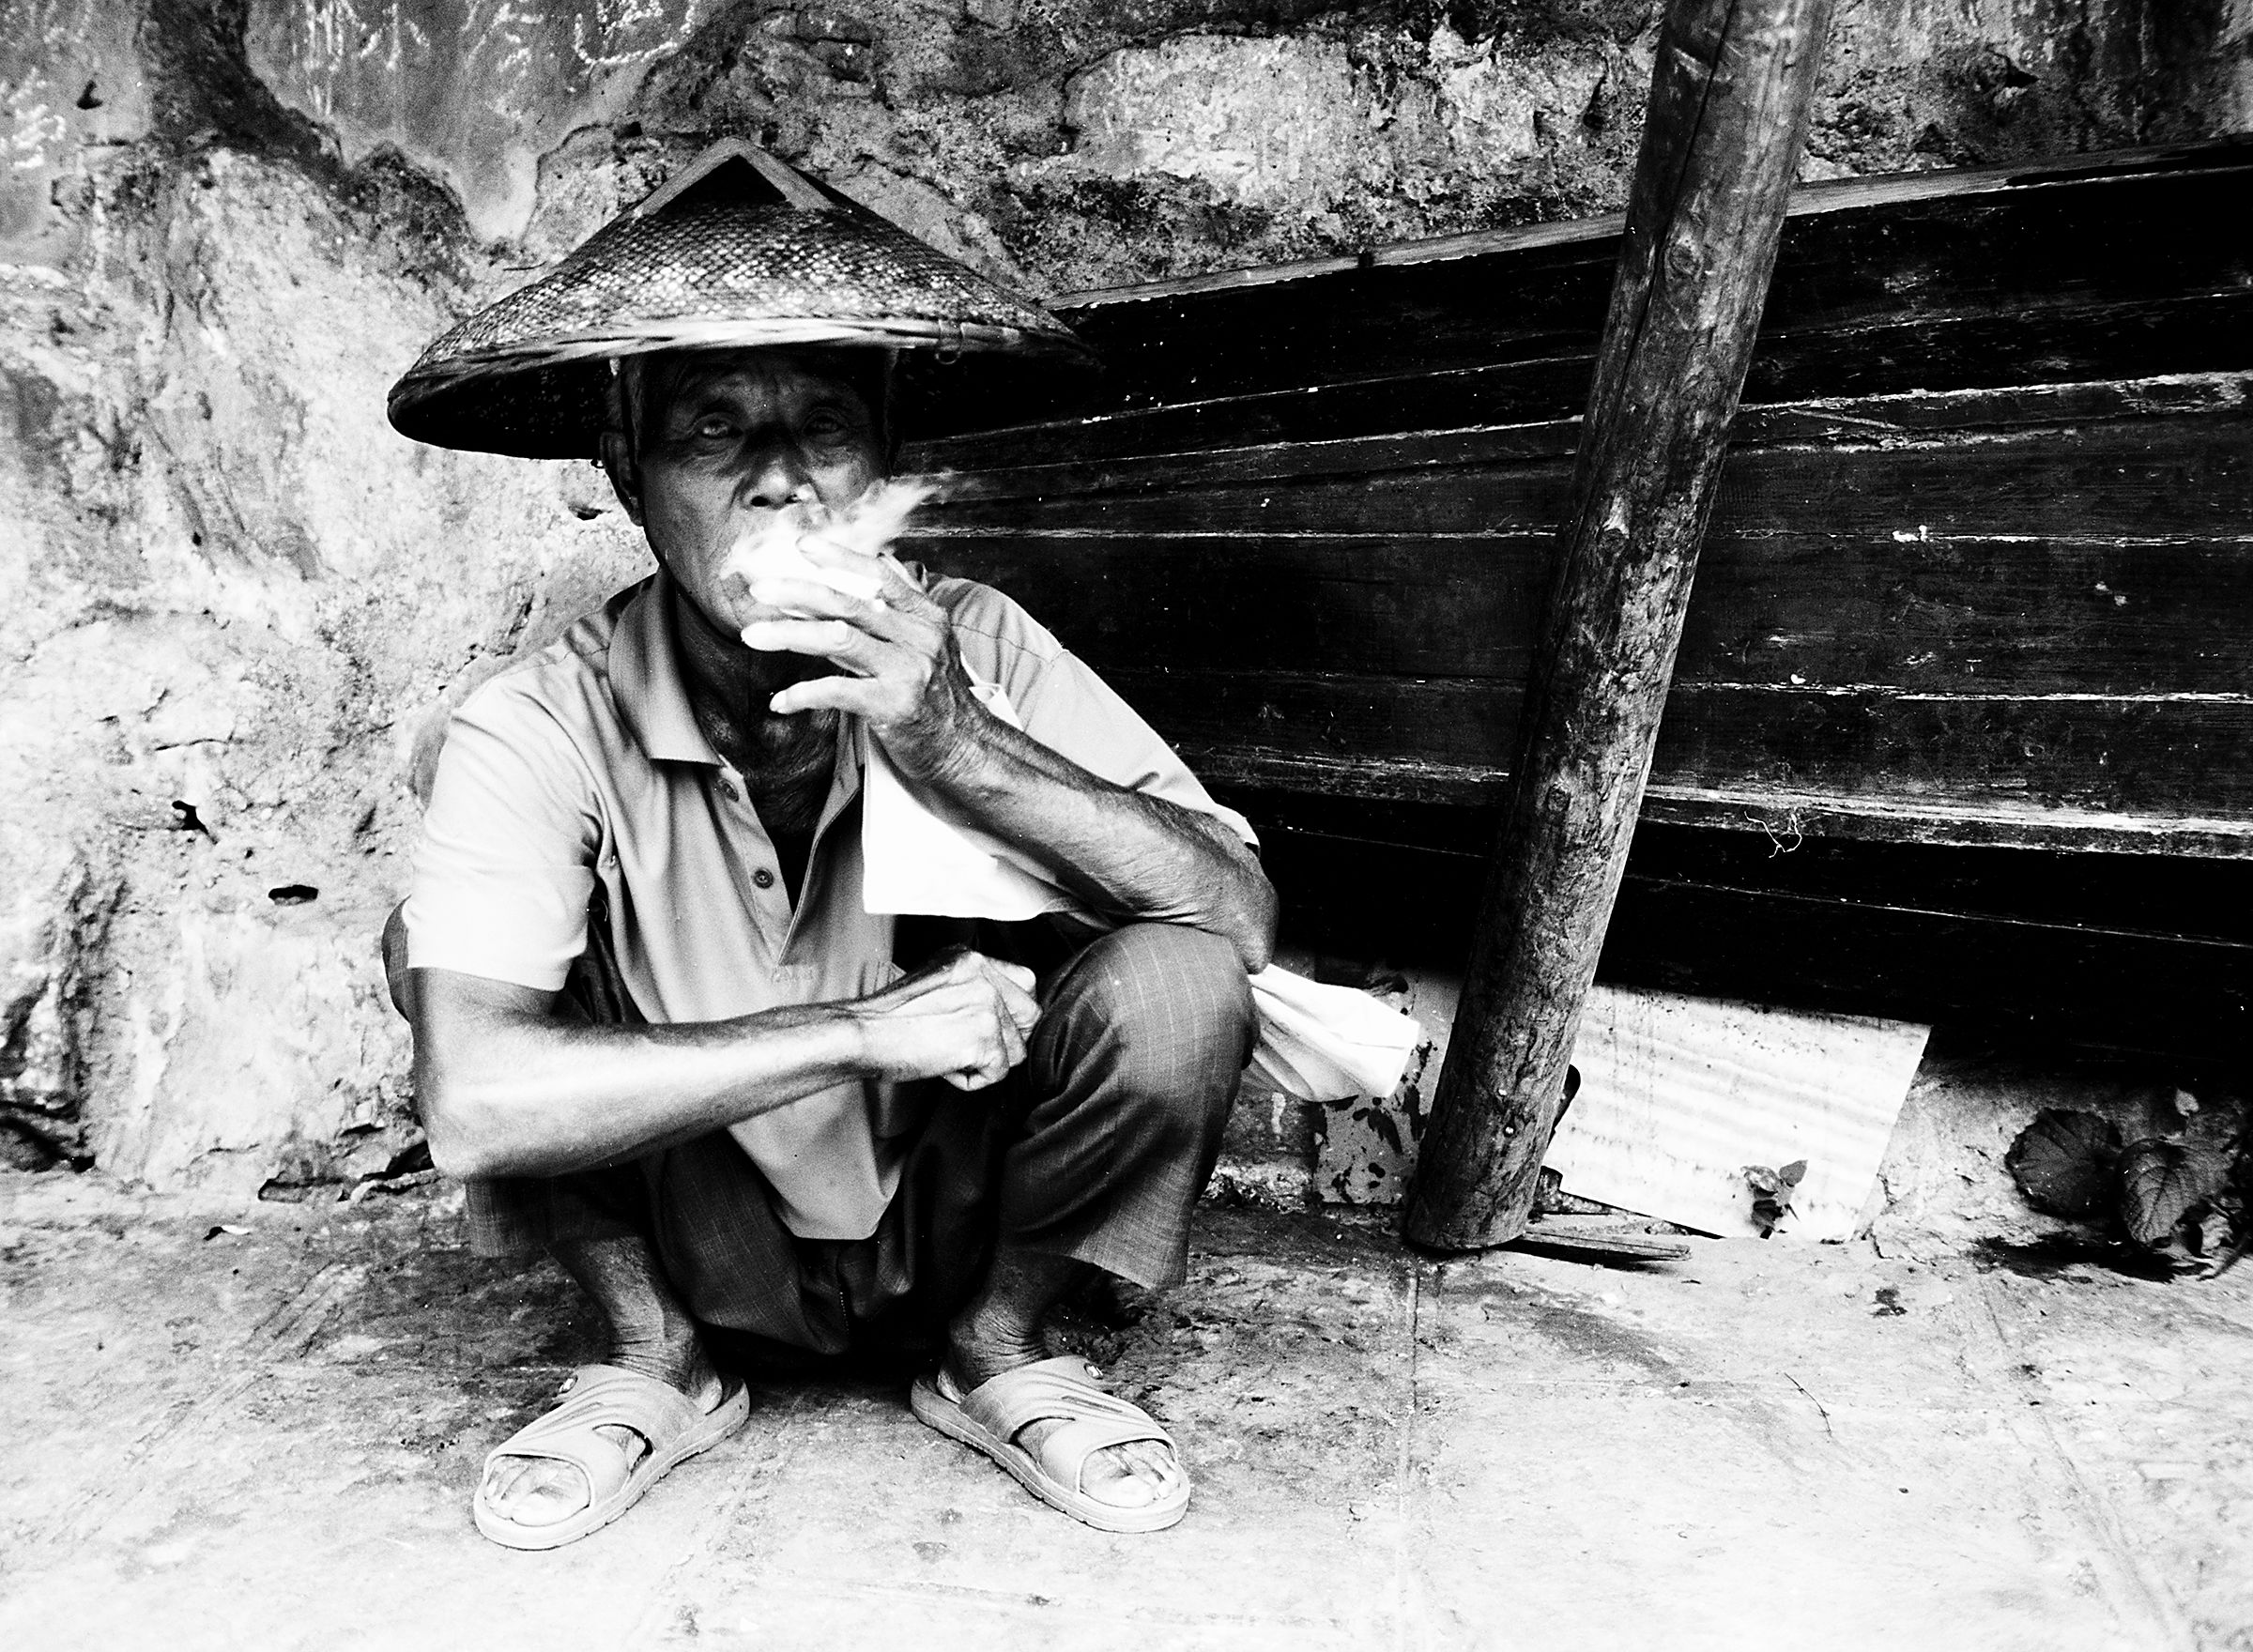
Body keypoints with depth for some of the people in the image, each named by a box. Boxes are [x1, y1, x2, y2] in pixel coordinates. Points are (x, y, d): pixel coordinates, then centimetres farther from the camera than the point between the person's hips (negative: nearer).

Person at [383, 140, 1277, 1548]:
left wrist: (960, 751, -39)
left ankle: (995, 1351, 3)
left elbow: (1243, 914, -25)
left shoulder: (969, 651, -18)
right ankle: (658, 1361, 3)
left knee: (1174, 980, -25)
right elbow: (475, 1102, -34)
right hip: (706, 1251, 0)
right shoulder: (545, 729, -23)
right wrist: (863, 1032, -33)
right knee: (432, 948, -20)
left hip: (955, 1218, 1)